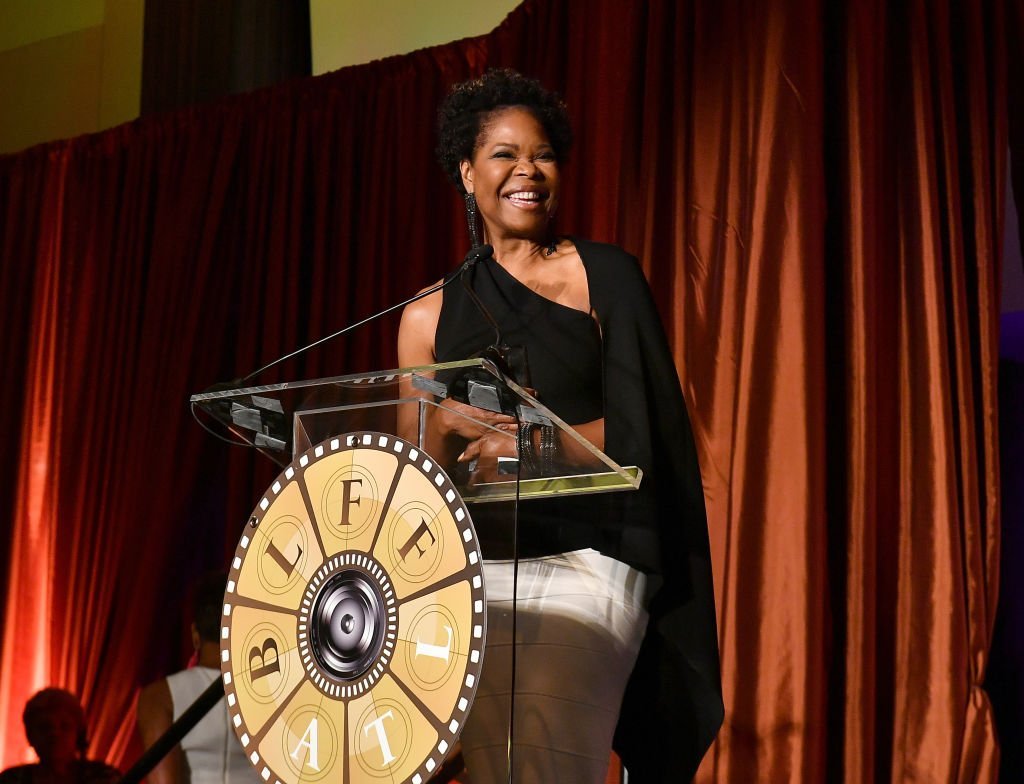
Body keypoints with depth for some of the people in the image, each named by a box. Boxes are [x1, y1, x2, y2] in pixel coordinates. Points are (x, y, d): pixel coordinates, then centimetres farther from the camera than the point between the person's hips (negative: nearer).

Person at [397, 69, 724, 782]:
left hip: (587, 556, -2)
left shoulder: (606, 275, 7)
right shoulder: (431, 316, 13)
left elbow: (638, 430, 0)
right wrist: (447, 423, -8)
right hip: (479, 568, 3)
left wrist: (527, 444, -11)